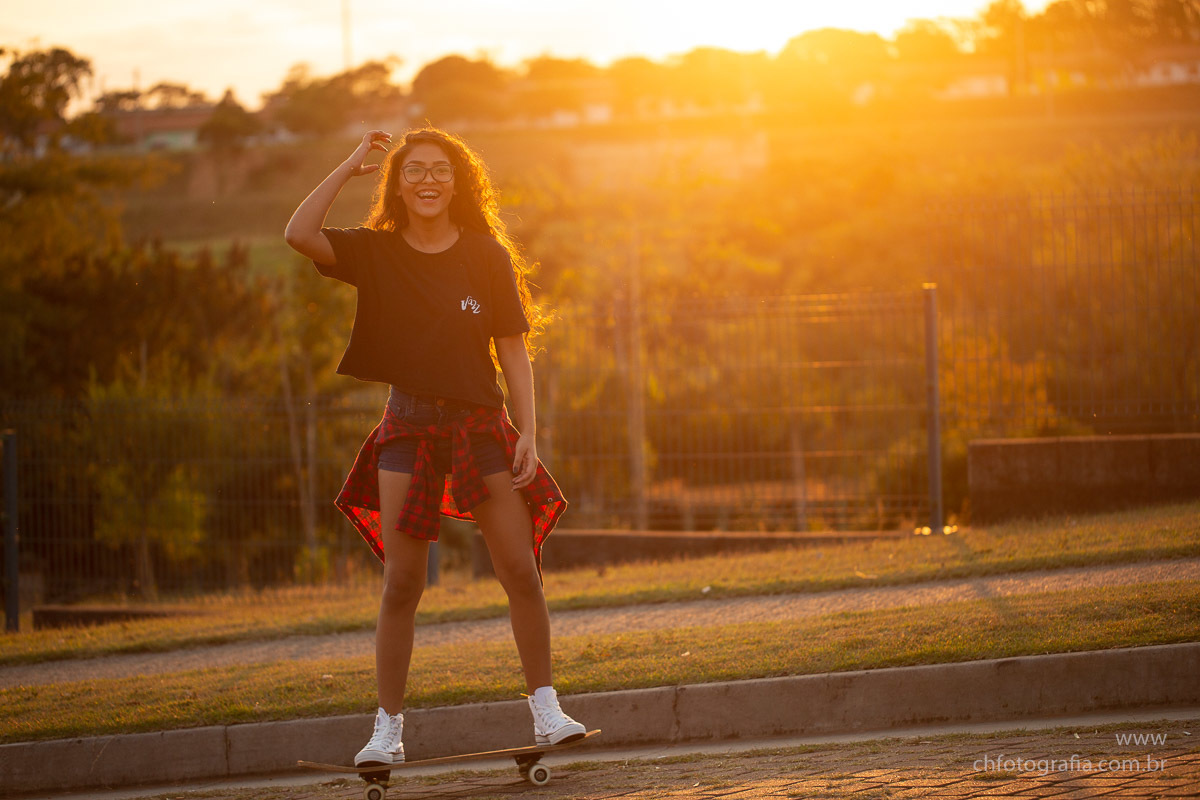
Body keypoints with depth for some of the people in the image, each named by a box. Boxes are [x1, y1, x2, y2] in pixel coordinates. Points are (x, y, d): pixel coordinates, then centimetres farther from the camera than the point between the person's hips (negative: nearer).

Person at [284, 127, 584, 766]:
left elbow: (514, 353, 2)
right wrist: (351, 166, -8)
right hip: (408, 426, 0)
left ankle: (546, 712, 6)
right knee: (401, 584, -2)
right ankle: (388, 730, 2)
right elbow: (299, 235, -14)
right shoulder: (377, 253, 2)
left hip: (480, 425, 0)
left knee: (521, 570, -4)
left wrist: (527, 435, -7)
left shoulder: (488, 257, 2)